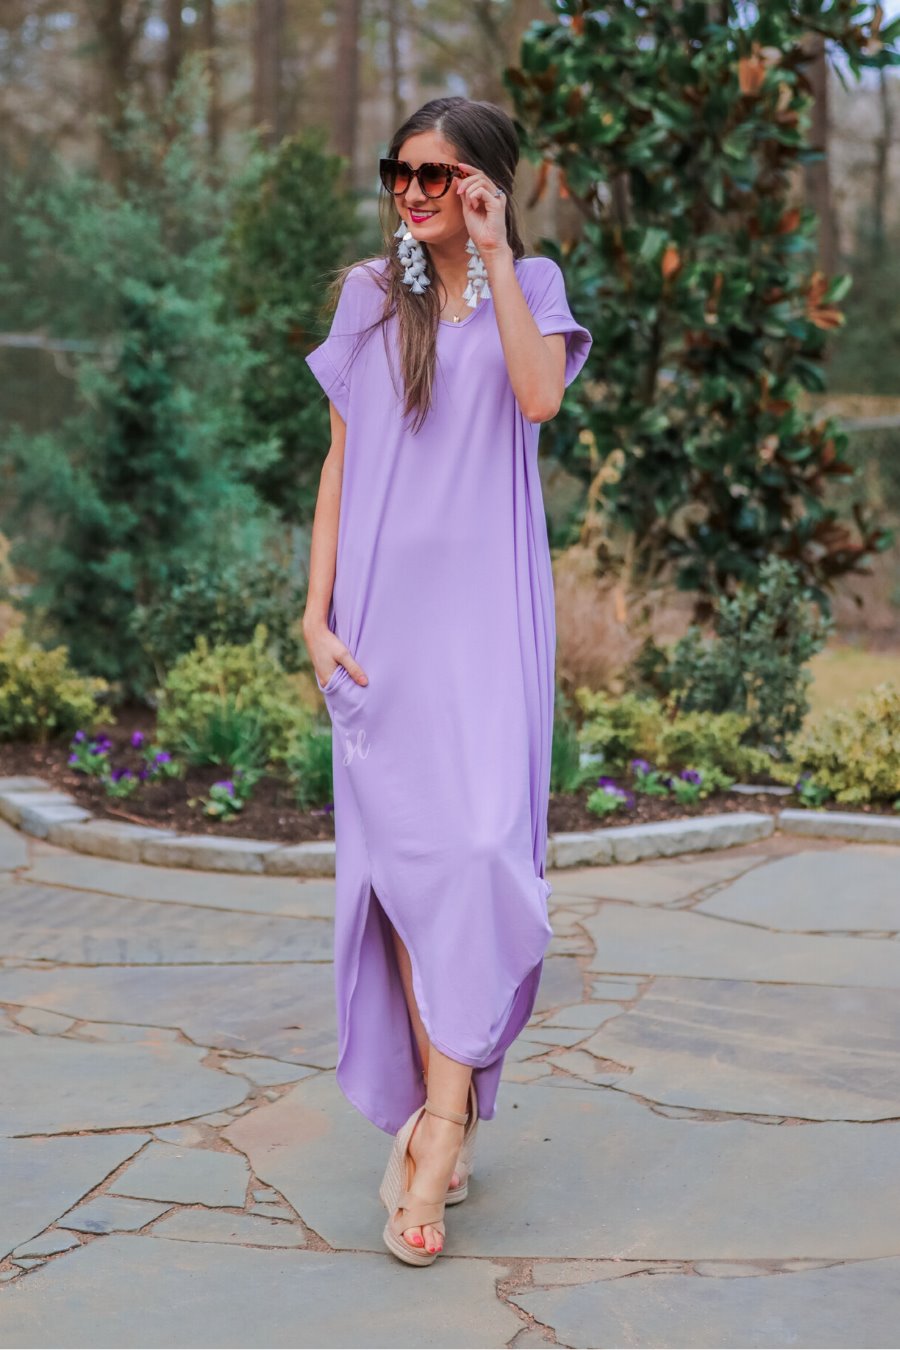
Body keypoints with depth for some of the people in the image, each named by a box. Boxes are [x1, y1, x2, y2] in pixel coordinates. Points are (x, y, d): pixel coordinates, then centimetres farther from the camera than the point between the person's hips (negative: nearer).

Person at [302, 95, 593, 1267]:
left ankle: (439, 1115, -7)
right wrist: (318, 613, 0)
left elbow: (540, 394, -15)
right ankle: (445, 1116, 9)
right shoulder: (368, 295, 11)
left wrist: (494, 250, -11)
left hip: (487, 607, -1)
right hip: (386, 603, 2)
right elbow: (340, 463, 8)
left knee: (480, 840, -13)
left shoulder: (529, 287, 8)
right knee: (401, 851, -2)